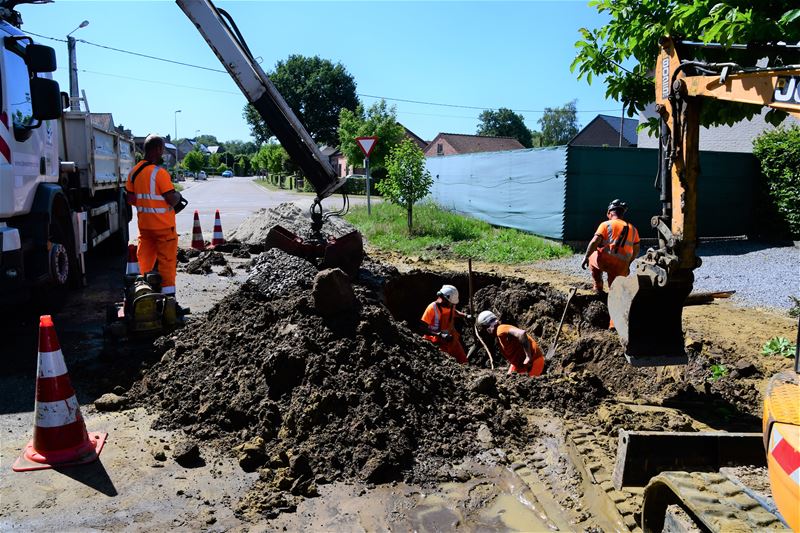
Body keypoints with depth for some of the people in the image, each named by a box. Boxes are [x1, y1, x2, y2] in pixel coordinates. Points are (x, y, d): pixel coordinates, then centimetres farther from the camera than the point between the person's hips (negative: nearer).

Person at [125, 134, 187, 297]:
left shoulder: (134, 171, 4)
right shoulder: (160, 173, -18)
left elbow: (131, 199, 9)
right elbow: (172, 200, -18)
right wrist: (179, 196, 2)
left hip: (144, 224, 7)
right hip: (163, 225, -7)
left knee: (144, 260, 15)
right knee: (167, 262, 1)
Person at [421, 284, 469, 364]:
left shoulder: (450, 305, -5)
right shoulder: (432, 308, -24)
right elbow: (423, 329, -24)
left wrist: (466, 316, 4)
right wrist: (440, 335, -34)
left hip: (451, 338, 6)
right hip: (439, 342, -6)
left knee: (463, 361, 10)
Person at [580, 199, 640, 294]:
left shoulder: (606, 224, 2)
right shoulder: (632, 229, 16)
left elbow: (594, 242, -10)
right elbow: (636, 251, 20)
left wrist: (586, 257, -4)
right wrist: (628, 263, 31)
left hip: (604, 261, -4)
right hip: (621, 267, 4)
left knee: (592, 258, 31)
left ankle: (598, 288, 24)